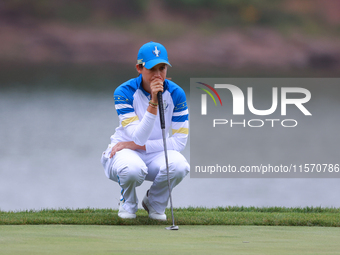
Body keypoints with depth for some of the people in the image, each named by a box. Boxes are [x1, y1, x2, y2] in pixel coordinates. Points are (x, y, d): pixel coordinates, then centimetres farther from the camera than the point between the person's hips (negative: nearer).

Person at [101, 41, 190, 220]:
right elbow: (139, 138, -25)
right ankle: (128, 203, -1)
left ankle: (155, 203, 1)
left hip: (156, 153, 3)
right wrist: (153, 102, -37)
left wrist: (135, 145, -16)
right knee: (132, 168, -40)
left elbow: (180, 140, -10)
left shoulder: (176, 93, -9)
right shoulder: (124, 92, -17)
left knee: (179, 165, -33)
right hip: (124, 152, -2)